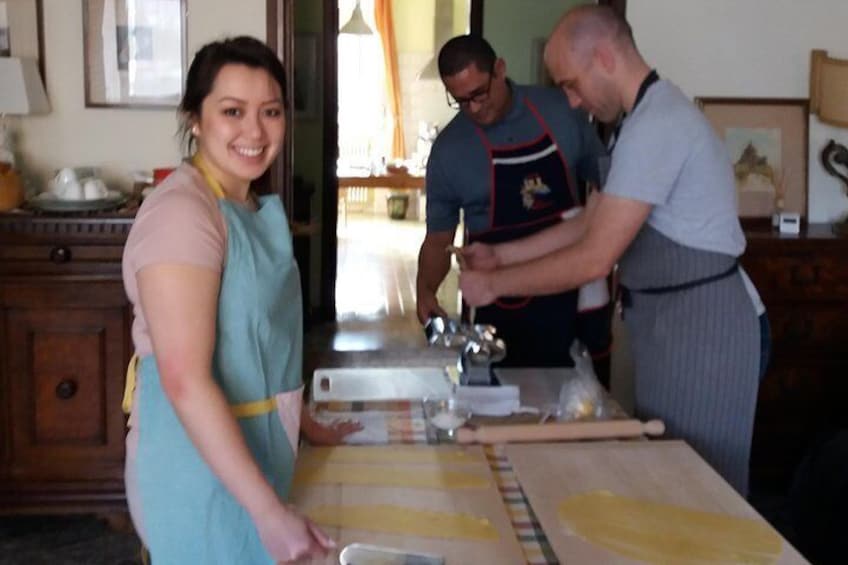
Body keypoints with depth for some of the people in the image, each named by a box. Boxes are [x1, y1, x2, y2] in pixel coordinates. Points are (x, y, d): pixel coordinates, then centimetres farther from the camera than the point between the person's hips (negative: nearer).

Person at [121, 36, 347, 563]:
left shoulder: (253, 207, 6)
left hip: (246, 448, 9)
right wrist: (270, 511, -30)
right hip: (200, 464, -8)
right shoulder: (182, 212, -23)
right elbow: (185, 381, -29)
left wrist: (302, 424, 19)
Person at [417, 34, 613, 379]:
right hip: (506, 308, -1)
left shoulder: (561, 111, -2)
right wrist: (425, 289, -16)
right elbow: (438, 237, 2)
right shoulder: (449, 150, -5)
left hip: (577, 297, 1)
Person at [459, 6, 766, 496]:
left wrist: (495, 284, -12)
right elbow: (590, 223, 15)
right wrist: (502, 256, 9)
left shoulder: (655, 125, -21)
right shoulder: (653, 115, 12)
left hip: (701, 329, -10)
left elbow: (594, 259, -22)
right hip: (680, 323, 10)